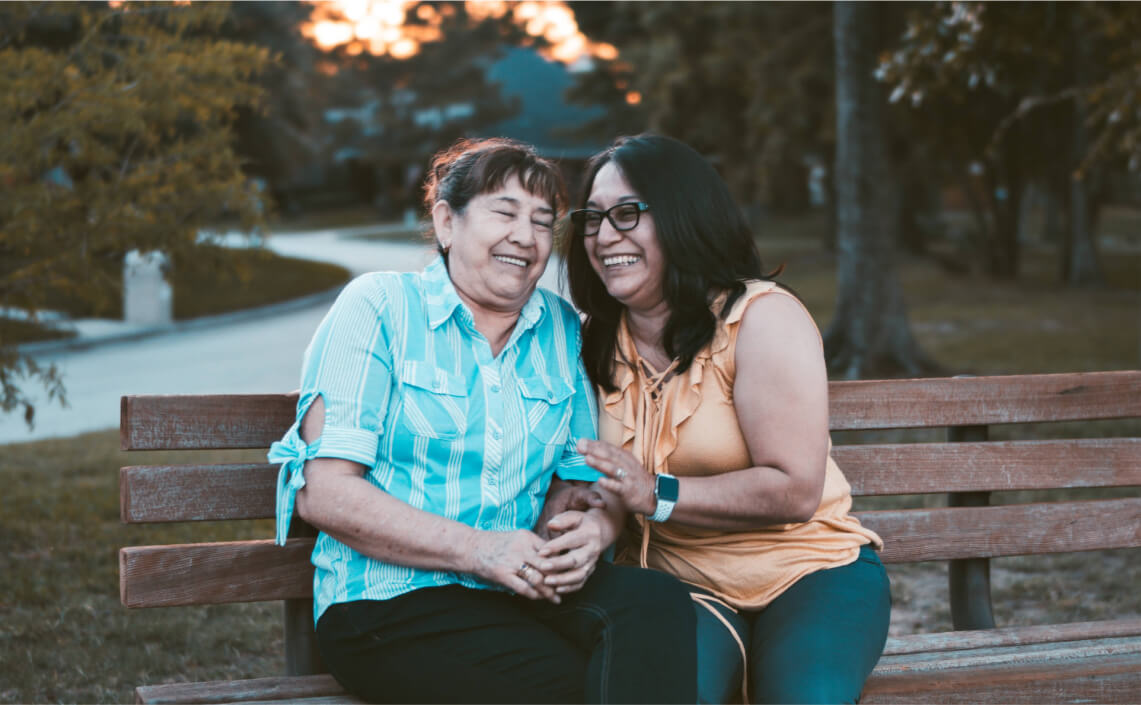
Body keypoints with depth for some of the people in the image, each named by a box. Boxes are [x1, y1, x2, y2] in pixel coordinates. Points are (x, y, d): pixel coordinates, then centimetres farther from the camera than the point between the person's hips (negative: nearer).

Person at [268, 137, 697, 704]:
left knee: (657, 601, -25)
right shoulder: (379, 306, -1)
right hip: (389, 603, -5)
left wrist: (592, 528, -14)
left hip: (524, 591, 5)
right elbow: (324, 493, -9)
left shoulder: (564, 331, 13)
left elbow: (595, 474, 12)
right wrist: (479, 549, -19)